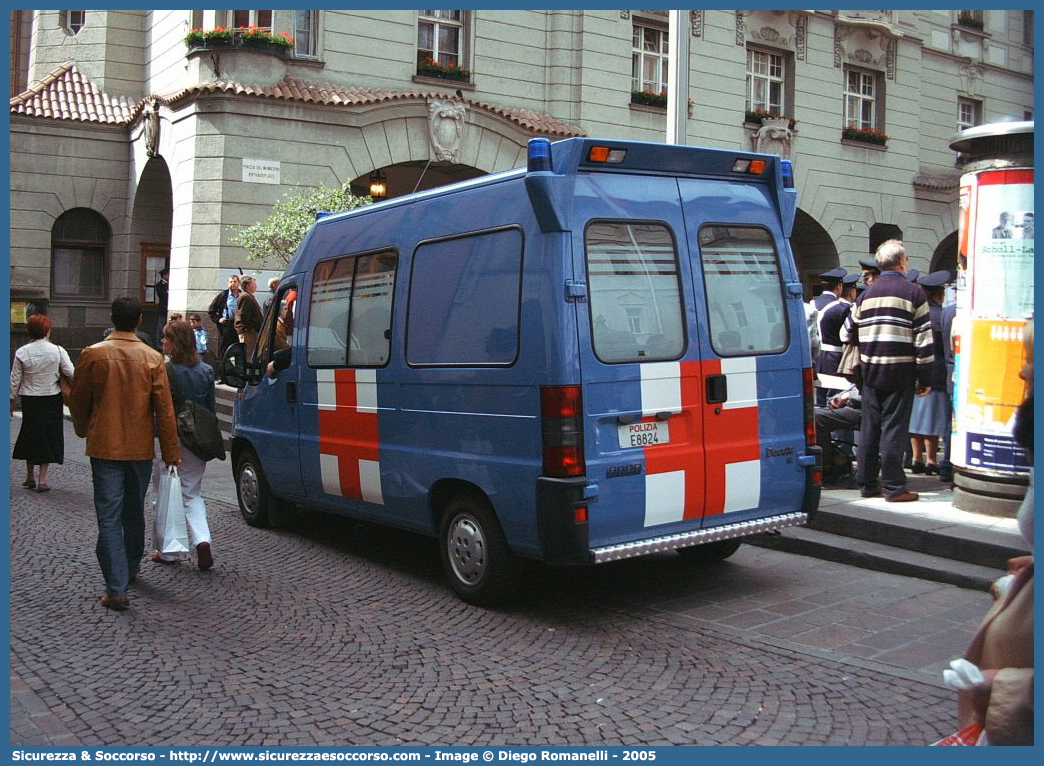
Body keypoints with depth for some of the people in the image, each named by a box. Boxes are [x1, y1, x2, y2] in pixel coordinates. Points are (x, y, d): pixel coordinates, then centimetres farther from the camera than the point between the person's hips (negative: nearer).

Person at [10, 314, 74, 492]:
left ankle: (30, 477, 23)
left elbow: (15, 379, -2)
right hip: (52, 398, -1)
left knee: (30, 435, 15)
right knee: (48, 436, 8)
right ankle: (42, 479, 4)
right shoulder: (57, 350, -10)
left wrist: (11, 400, 7)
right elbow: (71, 373, -12)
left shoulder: (22, 352, -6)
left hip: (30, 399, 1)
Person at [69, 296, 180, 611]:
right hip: (141, 448, 2)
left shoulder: (92, 355, -6)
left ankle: (117, 590, -8)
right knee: (134, 513, 20)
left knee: (109, 519, -2)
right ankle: (131, 569, 39)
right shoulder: (152, 358, -5)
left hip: (105, 447, -2)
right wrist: (171, 451, 2)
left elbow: (78, 401, 4)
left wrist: (84, 430, 24)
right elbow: (164, 408, -6)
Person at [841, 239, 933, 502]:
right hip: (900, 372, -4)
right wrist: (924, 377, -3)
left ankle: (867, 483, 18)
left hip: (870, 371, 4)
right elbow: (924, 339, -8)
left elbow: (846, 334, 14)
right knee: (894, 428, -2)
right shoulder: (913, 292, -5)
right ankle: (893, 487, 2)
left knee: (869, 427, 11)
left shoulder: (867, 294, 9)